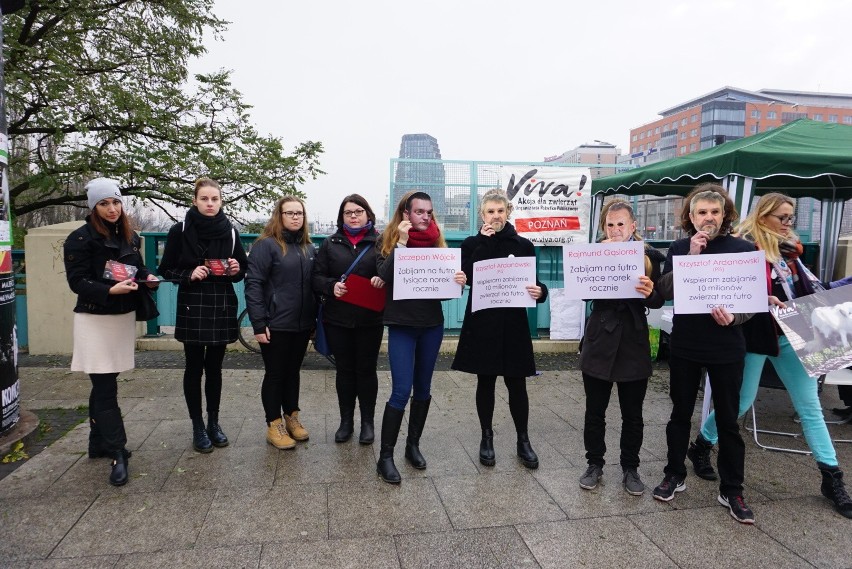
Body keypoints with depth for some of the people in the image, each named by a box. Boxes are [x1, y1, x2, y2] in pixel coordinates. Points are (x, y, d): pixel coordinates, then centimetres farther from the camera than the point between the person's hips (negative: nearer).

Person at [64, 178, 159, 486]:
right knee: (105, 388, -7)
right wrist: (110, 290, -29)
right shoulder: (80, 238, -9)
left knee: (103, 385, 15)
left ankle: (98, 443, 26)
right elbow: (77, 281, -14)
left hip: (124, 316, 6)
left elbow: (138, 268, 18)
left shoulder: (130, 237, 10)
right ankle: (118, 454, -3)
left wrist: (148, 278, -5)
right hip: (95, 319, -6)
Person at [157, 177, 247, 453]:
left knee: (214, 368, 11)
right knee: (194, 368, 5)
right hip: (192, 308, -2)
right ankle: (198, 427, 17)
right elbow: (167, 269, 1)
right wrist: (189, 274, -17)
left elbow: (243, 269, 12)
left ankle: (213, 423, 24)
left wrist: (237, 270, -10)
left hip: (222, 308, 2)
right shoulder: (180, 230, -3)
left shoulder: (230, 232, 4)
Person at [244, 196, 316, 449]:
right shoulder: (267, 245, -9)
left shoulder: (308, 247, 10)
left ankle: (292, 417, 32)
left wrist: (314, 318, 10)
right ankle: (274, 426, 20)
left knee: (293, 371, 17)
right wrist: (259, 324, -18)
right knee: (275, 374, 6)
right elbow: (253, 284, -14)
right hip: (276, 325, -5)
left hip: (302, 324, 6)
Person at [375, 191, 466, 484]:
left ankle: (413, 445, 30)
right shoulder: (390, 240, -1)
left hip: (432, 324, 4)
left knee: (423, 388, 13)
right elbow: (385, 275, -17)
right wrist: (401, 242, -19)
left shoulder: (437, 242, 6)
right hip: (401, 325, -4)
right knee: (401, 391, -7)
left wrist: (458, 280, -16)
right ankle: (385, 456, 6)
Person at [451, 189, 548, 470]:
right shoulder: (472, 244, 3)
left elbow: (534, 282, 4)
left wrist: (540, 291, -19)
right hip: (481, 323, 0)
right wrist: (484, 242, -15)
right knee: (485, 382, 9)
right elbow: (468, 276, -15)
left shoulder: (523, 245, 4)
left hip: (513, 325, 0)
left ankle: (523, 440, 23)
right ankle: (486, 438, 25)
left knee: (516, 384, 6)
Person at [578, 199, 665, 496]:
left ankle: (630, 468, 29)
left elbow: (658, 302, -2)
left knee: (632, 413, 11)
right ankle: (594, 464, 26)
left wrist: (650, 293, -23)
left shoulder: (650, 257, 0)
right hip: (600, 341, 0)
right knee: (595, 411, 9)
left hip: (634, 343, 0)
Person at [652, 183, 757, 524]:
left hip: (726, 348, -1)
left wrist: (732, 318, -22)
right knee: (680, 413, 12)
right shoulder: (679, 249, 2)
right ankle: (675, 476, 27)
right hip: (684, 345, 2)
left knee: (728, 419, 7)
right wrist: (691, 257, -18)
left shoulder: (743, 249, -2)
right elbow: (665, 291, -10)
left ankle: (732, 491, 21)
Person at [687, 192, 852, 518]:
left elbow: (806, 291, 15)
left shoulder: (789, 249, 12)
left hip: (789, 334, 7)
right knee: (741, 401, 3)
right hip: (756, 335, -7)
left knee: (810, 404, 8)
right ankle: (700, 448, 24)